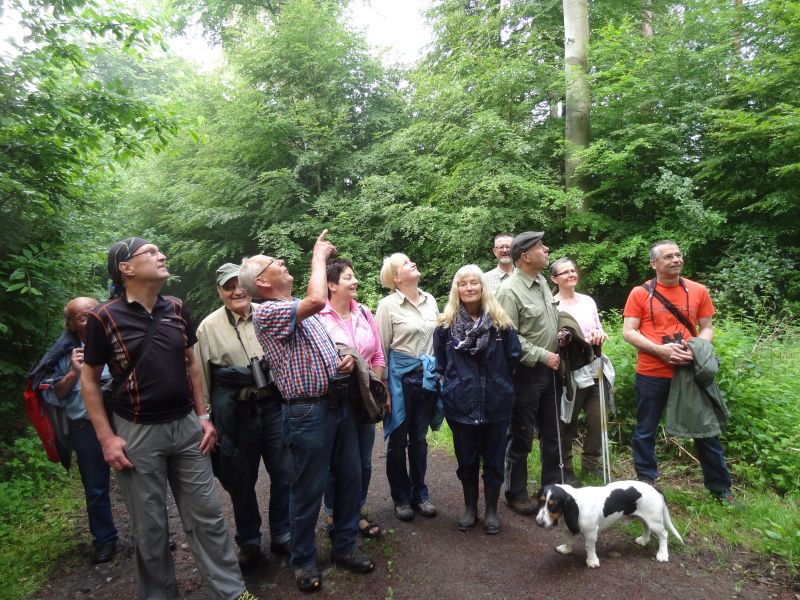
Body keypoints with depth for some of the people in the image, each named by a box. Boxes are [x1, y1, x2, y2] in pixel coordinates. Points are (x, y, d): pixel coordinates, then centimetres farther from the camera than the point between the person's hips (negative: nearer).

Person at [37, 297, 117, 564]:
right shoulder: (63, 354, -1)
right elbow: (51, 395, -1)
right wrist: (73, 373, -14)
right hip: (87, 429, 1)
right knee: (95, 490, 15)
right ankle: (104, 539, 35)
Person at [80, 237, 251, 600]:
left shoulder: (176, 309, 1)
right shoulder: (103, 318, -10)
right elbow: (89, 380, -2)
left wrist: (203, 416, 5)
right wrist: (106, 438, -6)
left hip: (186, 425, 3)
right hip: (136, 433, -3)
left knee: (207, 515, 9)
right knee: (149, 527, 10)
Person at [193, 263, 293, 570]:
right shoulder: (209, 327, -3)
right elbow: (201, 378, 1)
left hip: (273, 405, 2)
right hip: (235, 413, -1)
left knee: (285, 473, 9)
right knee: (241, 481, 12)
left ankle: (282, 536, 32)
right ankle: (249, 543, 35)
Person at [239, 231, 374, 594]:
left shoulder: (302, 310, 14)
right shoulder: (267, 313, -14)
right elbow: (318, 300, -29)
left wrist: (347, 359, 1)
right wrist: (318, 255, -13)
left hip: (339, 403, 8)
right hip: (308, 412, -8)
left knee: (350, 476, 16)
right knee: (308, 489, 7)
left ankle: (344, 546, 35)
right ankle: (303, 560, 29)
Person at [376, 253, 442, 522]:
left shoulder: (430, 300, 6)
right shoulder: (388, 305, -9)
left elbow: (439, 338, 13)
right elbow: (381, 349, -8)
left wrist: (439, 373, 9)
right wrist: (384, 388, -9)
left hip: (427, 375, 5)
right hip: (401, 376, -4)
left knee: (419, 438, 15)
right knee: (398, 439, 9)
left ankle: (420, 494, 30)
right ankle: (401, 498, 25)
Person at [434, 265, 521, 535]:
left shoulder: (500, 321, -2)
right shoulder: (446, 324, -2)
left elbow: (514, 356, 3)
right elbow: (439, 364, 6)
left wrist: (498, 381, 6)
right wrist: (453, 384, 5)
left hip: (496, 403, 0)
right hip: (461, 405, 0)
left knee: (494, 459, 11)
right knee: (466, 459, 14)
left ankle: (492, 510, 30)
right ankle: (470, 507, 33)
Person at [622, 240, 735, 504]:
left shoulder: (698, 291, 4)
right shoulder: (640, 293, -3)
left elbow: (707, 328, 8)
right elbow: (628, 332, -6)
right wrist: (660, 350, -18)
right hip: (651, 374, -2)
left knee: (706, 429, 11)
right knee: (645, 431, 8)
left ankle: (719, 486, 29)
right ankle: (646, 482, 25)